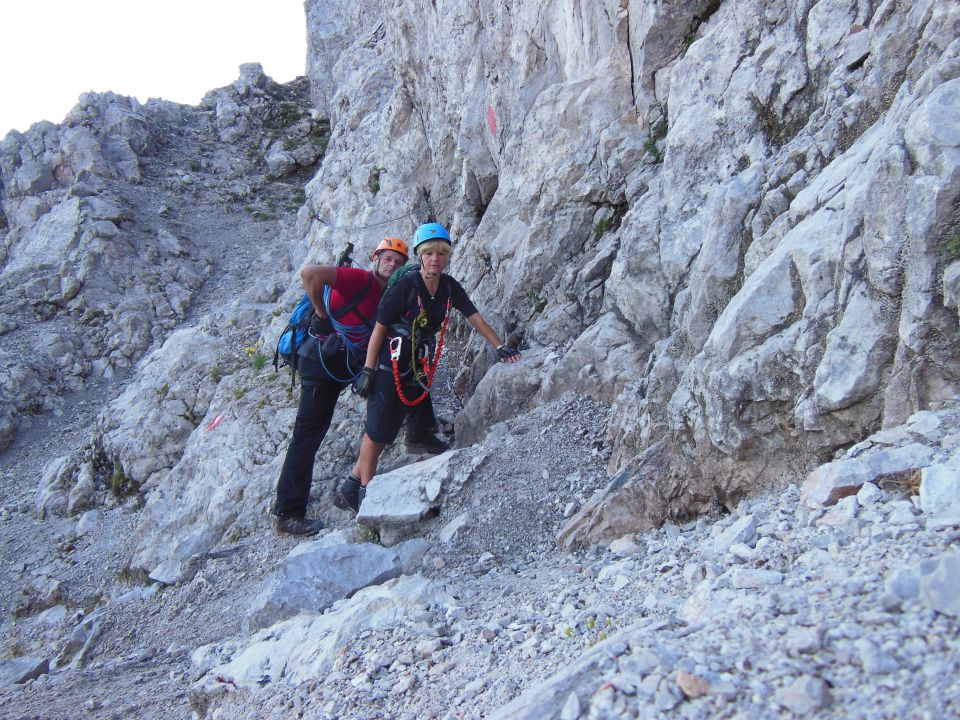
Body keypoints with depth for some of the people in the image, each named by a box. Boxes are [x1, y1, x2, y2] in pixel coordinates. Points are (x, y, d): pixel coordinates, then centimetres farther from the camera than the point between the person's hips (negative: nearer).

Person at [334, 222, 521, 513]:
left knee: (388, 431, 9)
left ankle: (353, 483, 21)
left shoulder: (449, 286, -1)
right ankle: (364, 492, 11)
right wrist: (367, 370, -16)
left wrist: (500, 347, -6)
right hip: (390, 363, -6)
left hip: (418, 367, 6)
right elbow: (379, 328, -15)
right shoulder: (405, 285, -17)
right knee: (377, 429, -4)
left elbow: (475, 318, 2)